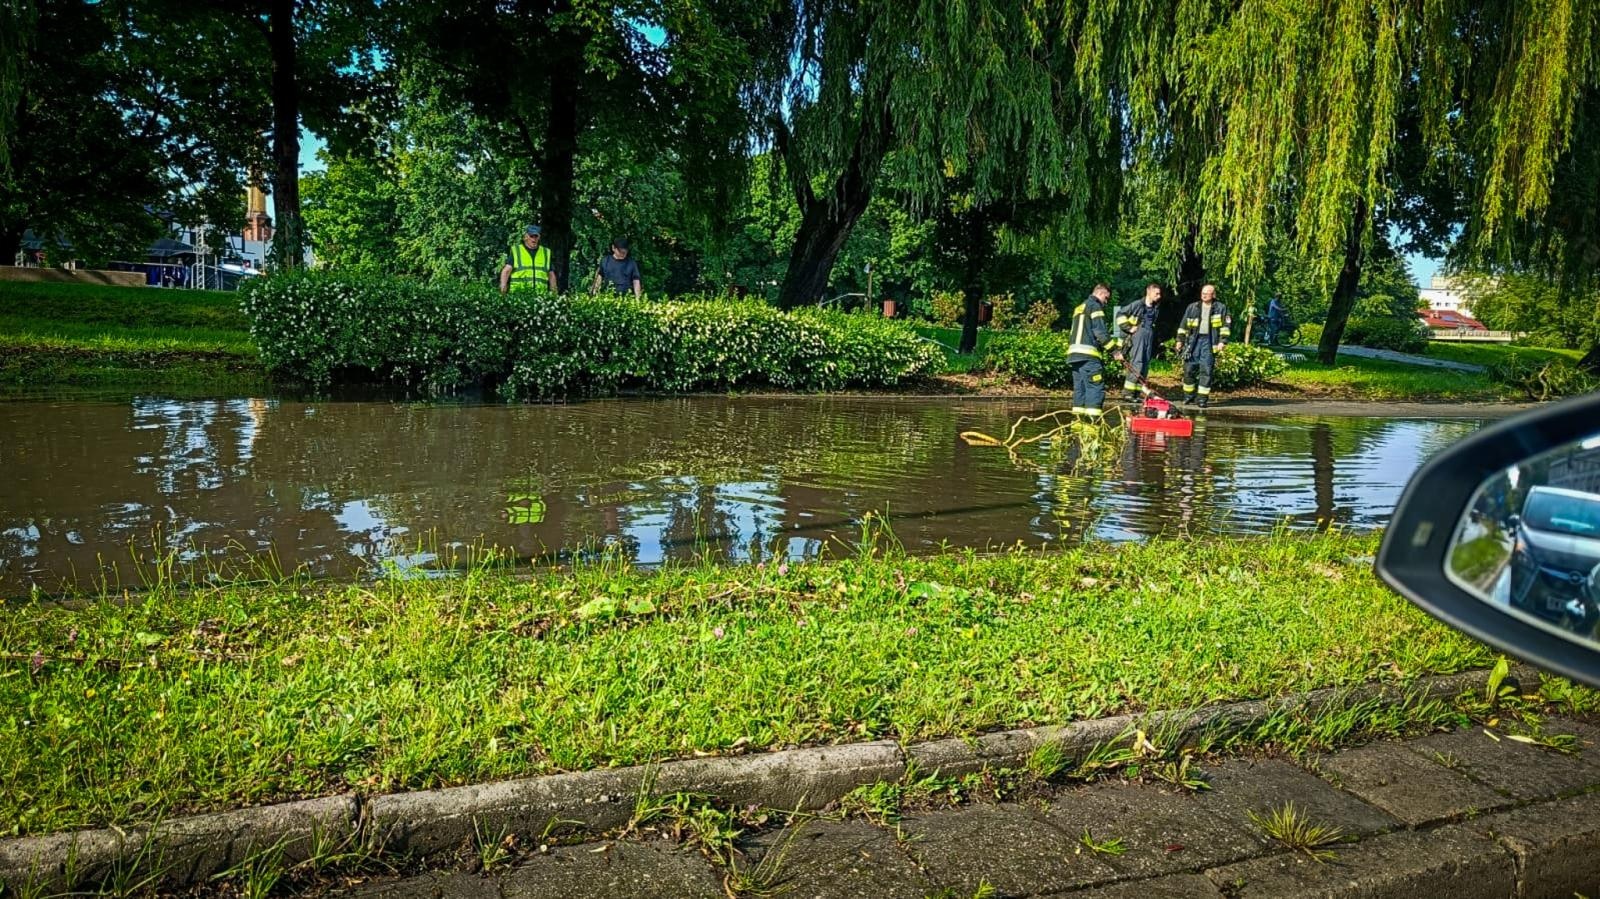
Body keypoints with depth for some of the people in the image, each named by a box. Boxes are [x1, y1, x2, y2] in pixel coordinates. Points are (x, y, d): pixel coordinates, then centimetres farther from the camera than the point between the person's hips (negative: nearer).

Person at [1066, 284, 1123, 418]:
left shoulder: (1079, 308, 26)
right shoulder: (1095, 306, -1)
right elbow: (1100, 332, -11)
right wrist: (1115, 350, -10)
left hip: (1074, 353, 9)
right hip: (1089, 355, -9)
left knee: (1079, 388, 9)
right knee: (1095, 388, -12)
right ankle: (1093, 418, -20)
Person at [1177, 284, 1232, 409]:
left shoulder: (1221, 308, 6)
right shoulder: (1192, 307, 12)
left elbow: (1226, 325, 2)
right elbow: (1184, 325, 14)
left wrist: (1222, 341, -7)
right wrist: (1180, 340, 8)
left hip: (1209, 342, -2)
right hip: (1193, 340, 3)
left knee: (1206, 370, -5)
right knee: (1189, 369, 1)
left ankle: (1202, 398, -2)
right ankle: (1189, 397, 13)